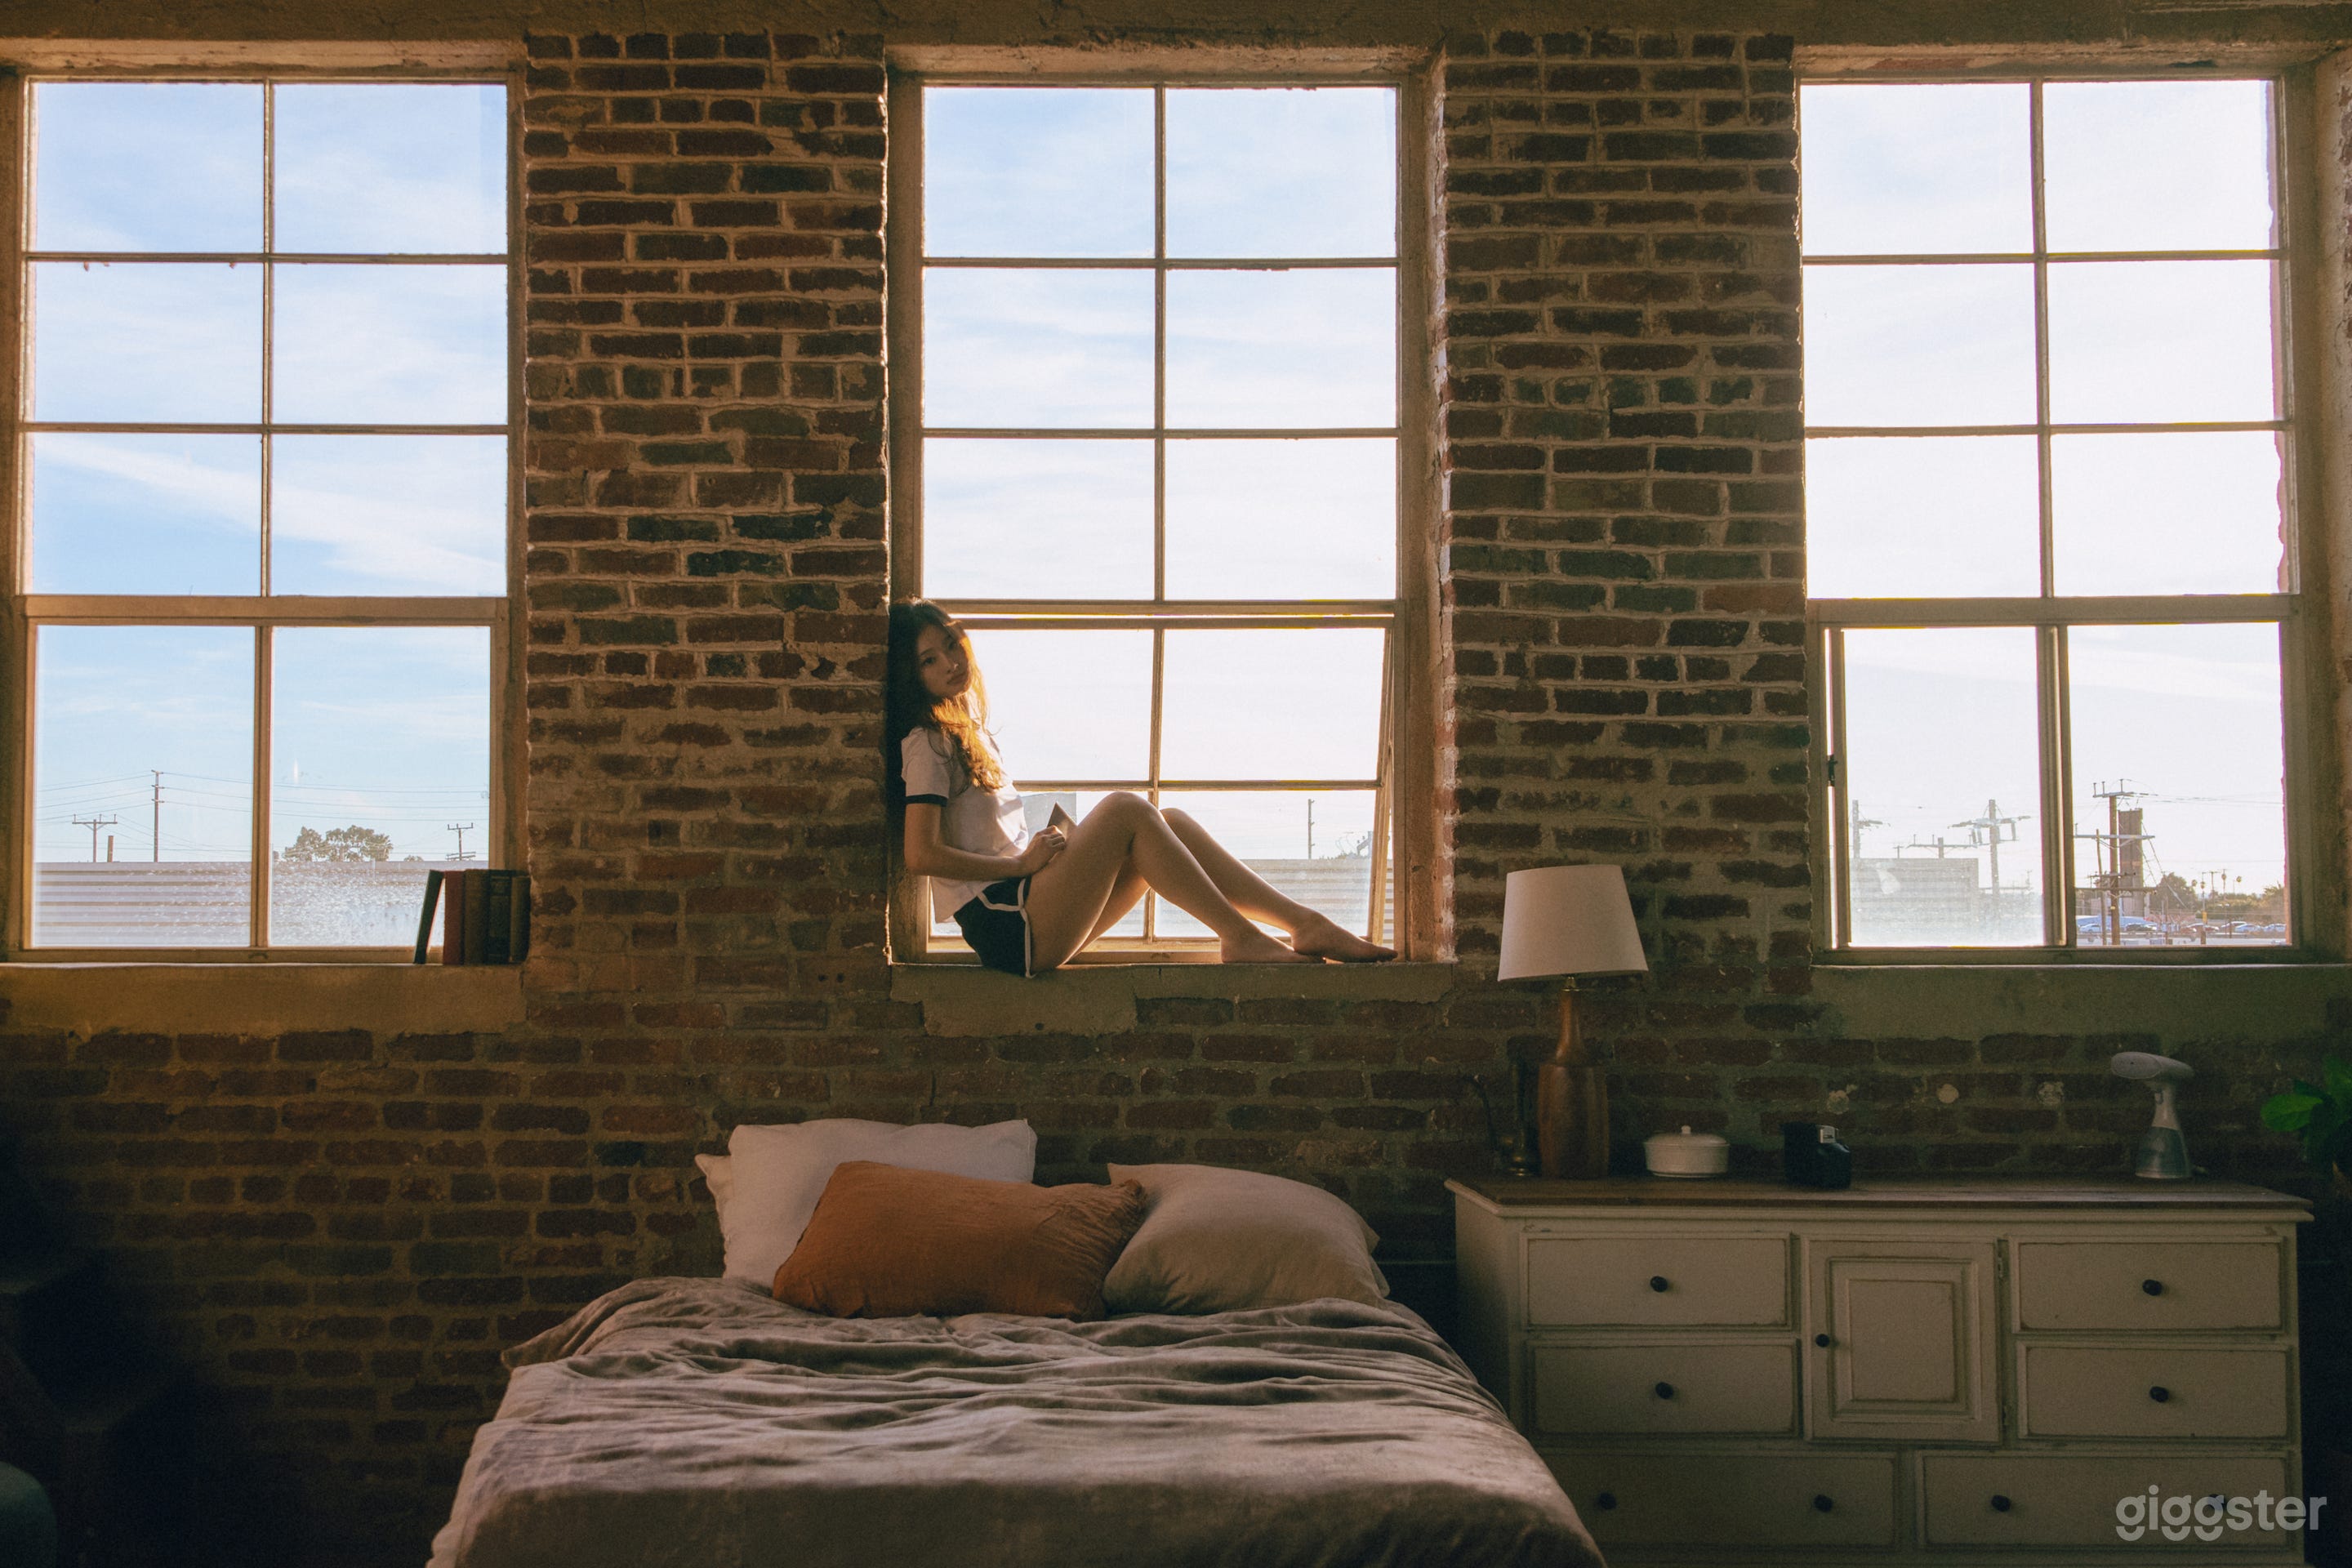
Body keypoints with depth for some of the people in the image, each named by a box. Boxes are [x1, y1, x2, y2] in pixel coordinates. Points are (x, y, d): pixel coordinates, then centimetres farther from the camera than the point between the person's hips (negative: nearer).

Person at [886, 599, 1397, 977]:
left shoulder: (967, 732, 23)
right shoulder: (925, 743, -5)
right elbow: (921, 855, -16)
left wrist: (1045, 849, 7)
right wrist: (1022, 862, -12)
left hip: (1030, 917, 9)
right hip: (1003, 927, -9)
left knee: (1168, 824, -4)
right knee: (1124, 809, -21)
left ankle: (1304, 923, -12)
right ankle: (1241, 938, -21)